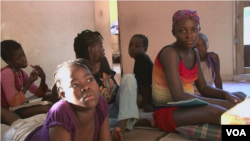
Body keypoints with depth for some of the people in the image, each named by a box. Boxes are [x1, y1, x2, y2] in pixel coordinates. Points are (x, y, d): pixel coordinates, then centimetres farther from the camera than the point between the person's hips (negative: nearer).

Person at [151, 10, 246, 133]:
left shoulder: (194, 53, 7)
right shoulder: (170, 53, -20)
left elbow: (203, 88, 11)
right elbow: (178, 96, -29)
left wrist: (225, 94, -9)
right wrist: (221, 104, -26)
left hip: (186, 106, 9)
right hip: (166, 112, -9)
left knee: (240, 97, 3)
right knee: (214, 111, -35)